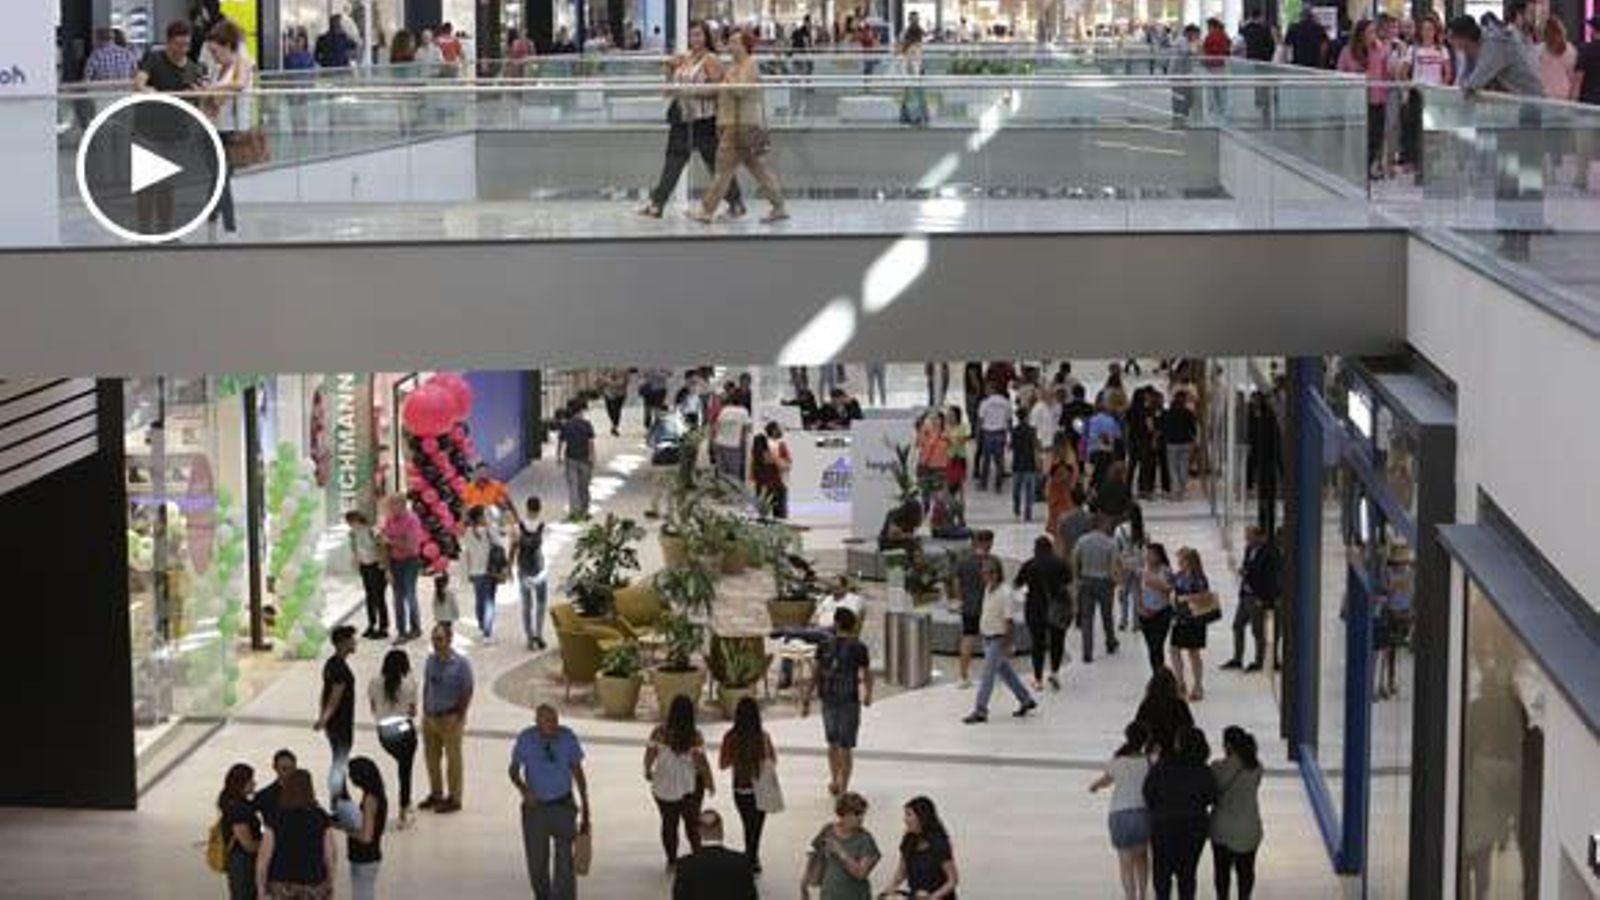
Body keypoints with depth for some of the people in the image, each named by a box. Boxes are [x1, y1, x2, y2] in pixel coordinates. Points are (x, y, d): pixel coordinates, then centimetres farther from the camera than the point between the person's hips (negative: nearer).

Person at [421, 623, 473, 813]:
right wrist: (425, 711, 9)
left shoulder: (460, 663, -14)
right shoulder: (431, 660, 3)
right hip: (430, 716, 6)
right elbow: (426, 685, 12)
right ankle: (435, 794, 30)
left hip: (449, 718, -6)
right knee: (431, 757, 15)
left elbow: (467, 692, -11)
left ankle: (454, 799, 13)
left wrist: (459, 718, -12)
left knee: (453, 759, 4)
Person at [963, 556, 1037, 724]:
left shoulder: (1004, 593, -19)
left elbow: (1008, 621, -18)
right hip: (987, 637, 9)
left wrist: (1007, 646, -19)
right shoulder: (988, 589, 6)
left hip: (998, 639, -9)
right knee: (1004, 671, 17)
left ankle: (980, 711, -5)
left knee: (987, 674, -9)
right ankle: (1025, 700, 30)